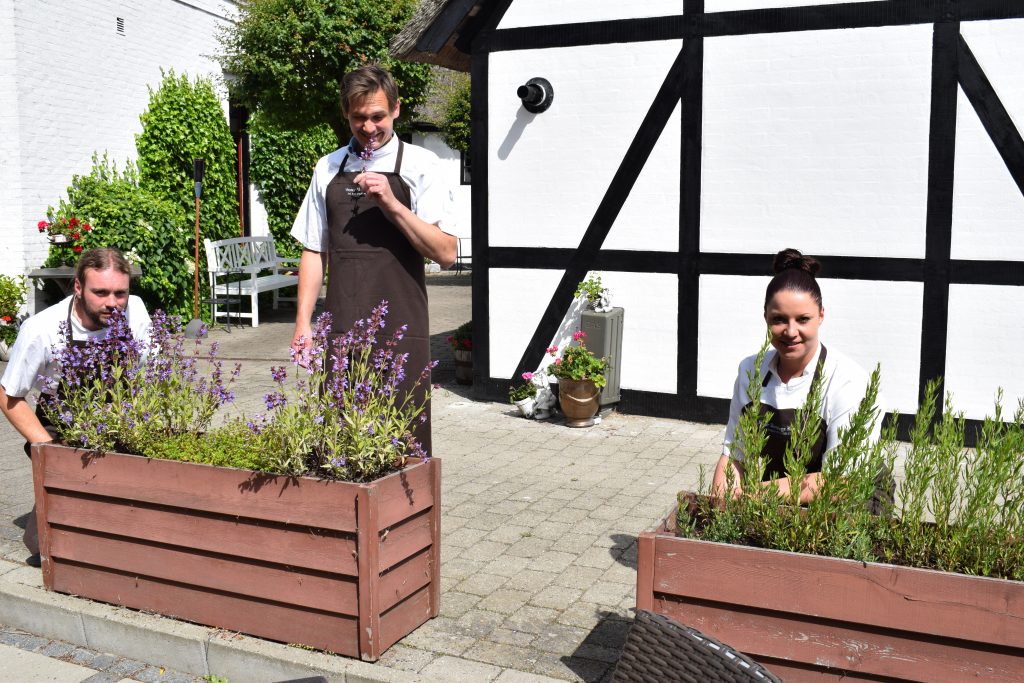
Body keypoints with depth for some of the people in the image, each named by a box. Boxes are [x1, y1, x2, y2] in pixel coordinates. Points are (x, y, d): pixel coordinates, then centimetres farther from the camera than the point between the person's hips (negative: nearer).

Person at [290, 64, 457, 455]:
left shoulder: (419, 165, 0)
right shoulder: (328, 168, 11)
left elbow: (445, 254, -6)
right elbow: (313, 251, 15)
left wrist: (392, 204, -17)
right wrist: (303, 323, 8)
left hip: (400, 333, -3)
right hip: (341, 334, 3)